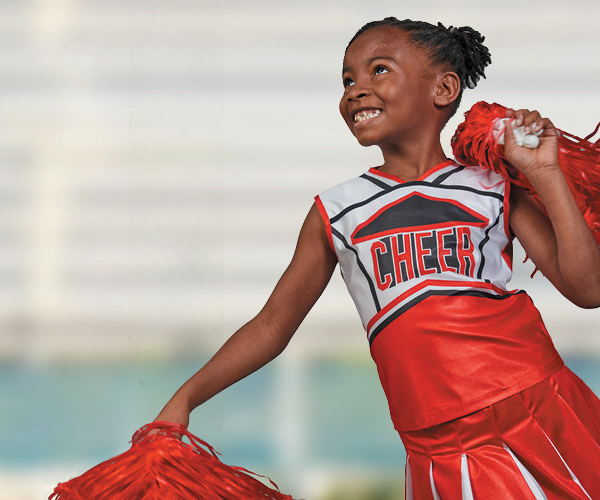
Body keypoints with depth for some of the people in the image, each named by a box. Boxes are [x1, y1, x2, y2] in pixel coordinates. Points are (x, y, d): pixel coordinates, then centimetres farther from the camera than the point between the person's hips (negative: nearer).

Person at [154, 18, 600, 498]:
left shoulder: (492, 188, 7)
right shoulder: (337, 212, 10)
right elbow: (273, 324, 13)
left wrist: (545, 173, -5)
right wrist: (186, 399, 4)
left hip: (541, 421, 0)